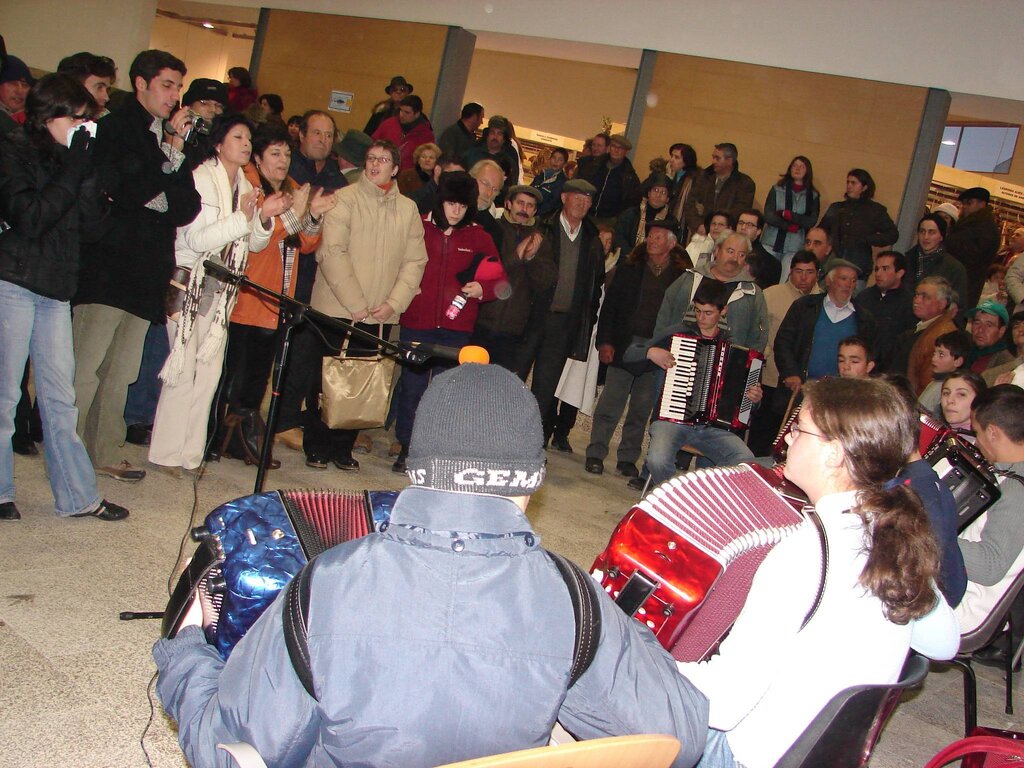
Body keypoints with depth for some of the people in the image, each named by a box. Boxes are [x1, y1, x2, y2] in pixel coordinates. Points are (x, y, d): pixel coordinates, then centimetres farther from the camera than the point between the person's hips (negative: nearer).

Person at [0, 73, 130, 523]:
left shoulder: (71, 158, 14)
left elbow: (94, 227, 5)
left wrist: (89, 175, -6)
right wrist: (74, 173, -15)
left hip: (55, 288, 6)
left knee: (60, 396, 8)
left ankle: (77, 495, 12)